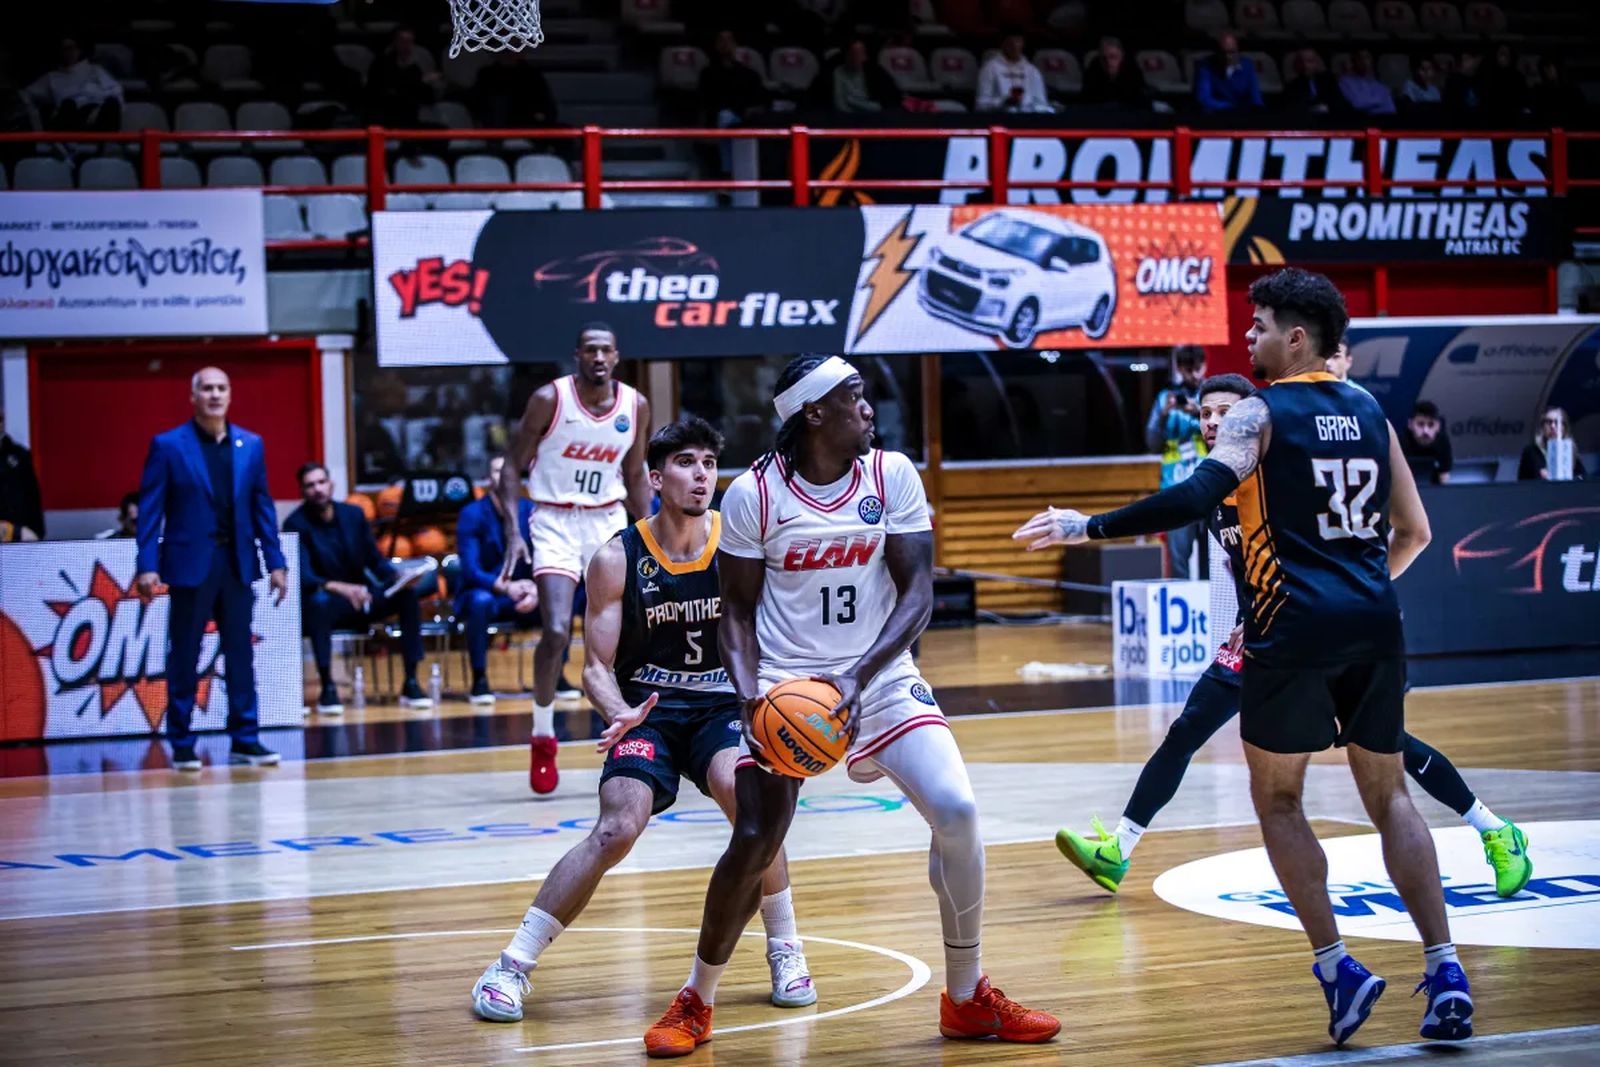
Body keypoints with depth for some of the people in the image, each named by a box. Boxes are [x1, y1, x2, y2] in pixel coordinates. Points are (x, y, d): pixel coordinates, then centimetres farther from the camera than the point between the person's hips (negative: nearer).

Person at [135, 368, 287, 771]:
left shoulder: (251, 445, 8)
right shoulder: (168, 445, -3)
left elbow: (262, 506, 10)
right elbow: (150, 509, -5)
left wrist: (275, 562, 5)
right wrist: (147, 565, -12)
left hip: (238, 562, 3)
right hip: (190, 563, -3)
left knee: (241, 654, 5)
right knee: (184, 657, 3)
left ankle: (245, 740, 10)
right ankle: (181, 744, 10)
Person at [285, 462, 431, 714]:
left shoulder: (353, 514, 7)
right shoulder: (296, 524, -10)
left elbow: (376, 560, 10)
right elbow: (303, 577, -23)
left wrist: (398, 577, -13)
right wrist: (339, 588, -41)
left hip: (359, 600, 5)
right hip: (327, 602, -5)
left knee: (407, 593, -19)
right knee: (319, 601, -40)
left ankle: (410, 684, -18)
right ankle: (327, 688, -33)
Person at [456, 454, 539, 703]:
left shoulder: (531, 510, -2)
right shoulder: (472, 514, -11)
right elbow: (471, 571, -19)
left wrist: (536, 590, -28)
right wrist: (504, 587, -38)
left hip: (522, 596, 3)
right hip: (483, 593, -3)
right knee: (481, 601, -38)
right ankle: (479, 681, -27)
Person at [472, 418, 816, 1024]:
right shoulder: (617, 560, -8)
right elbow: (597, 666, -5)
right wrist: (619, 714, -27)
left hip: (723, 706, 1)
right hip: (646, 709, -1)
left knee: (746, 796, -30)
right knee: (616, 830, -22)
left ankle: (785, 950, -8)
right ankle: (512, 966, -9)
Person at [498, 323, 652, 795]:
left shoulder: (635, 405, 0)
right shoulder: (549, 399, -11)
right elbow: (513, 466, -5)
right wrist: (513, 533, -15)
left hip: (609, 521, 4)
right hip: (556, 523, -4)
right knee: (556, 632, -17)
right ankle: (542, 738, 1)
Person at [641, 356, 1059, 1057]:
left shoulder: (892, 477, -2)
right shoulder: (754, 494, -6)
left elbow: (917, 594, -6)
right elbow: (737, 612, 1)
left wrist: (859, 677, -20)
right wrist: (750, 697, -16)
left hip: (881, 677, 2)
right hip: (787, 684, -2)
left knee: (956, 810, -14)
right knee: (754, 842, -13)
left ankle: (966, 999, 5)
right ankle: (696, 1002, 11)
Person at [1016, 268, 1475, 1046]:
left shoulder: (1262, 412, -3)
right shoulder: (1369, 415, 14)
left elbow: (1199, 495, -19)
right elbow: (1413, 532, 18)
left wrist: (1087, 528, -15)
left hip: (1293, 630, -5)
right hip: (1373, 629, 5)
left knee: (1277, 801, 11)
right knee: (1388, 796, 15)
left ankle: (1337, 968, 1)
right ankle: (1443, 967, 3)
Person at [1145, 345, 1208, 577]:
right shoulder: (1166, 398, 12)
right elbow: (1153, 444, 7)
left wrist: (1200, 414, -15)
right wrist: (1164, 415, -9)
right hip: (1177, 488, 1)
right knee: (1178, 552, -4)